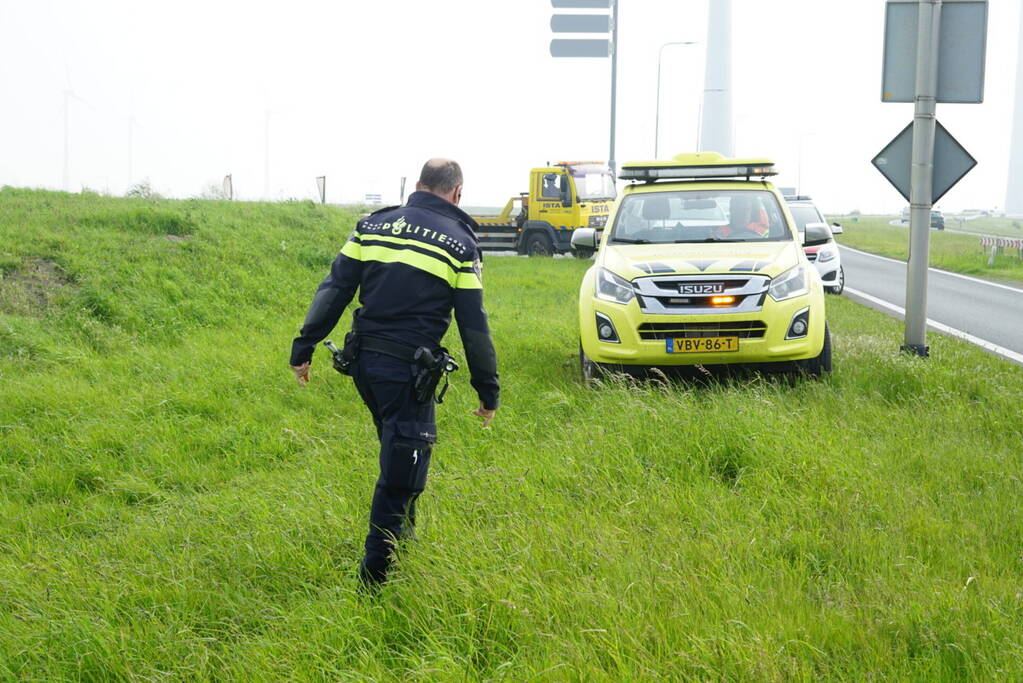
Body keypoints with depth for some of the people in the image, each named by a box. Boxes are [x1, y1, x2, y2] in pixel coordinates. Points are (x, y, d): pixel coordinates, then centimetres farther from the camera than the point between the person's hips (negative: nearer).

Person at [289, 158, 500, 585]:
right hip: (409, 367, -5)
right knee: (401, 471, 1)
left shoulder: (373, 225, 9)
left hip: (364, 359, 5)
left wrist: (303, 347, 7)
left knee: (396, 450, 25)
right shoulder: (460, 243, 0)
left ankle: (403, 534, 36)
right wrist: (488, 390, 3)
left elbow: (333, 291, 4)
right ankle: (375, 573, 4)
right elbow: (473, 325, -2)